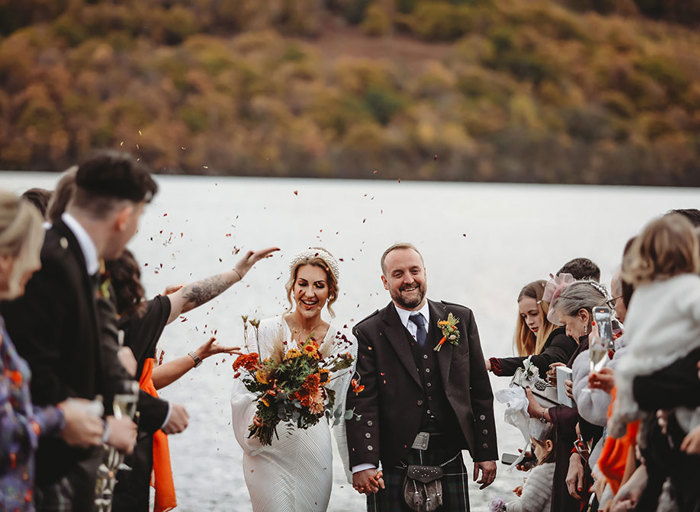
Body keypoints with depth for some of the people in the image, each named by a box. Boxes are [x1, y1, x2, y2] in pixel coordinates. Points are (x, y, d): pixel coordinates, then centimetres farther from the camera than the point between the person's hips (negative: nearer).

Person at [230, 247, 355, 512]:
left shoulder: (342, 342, 4)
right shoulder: (267, 330, -3)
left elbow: (342, 410, 10)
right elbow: (242, 393, -1)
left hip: (314, 457, 2)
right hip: (268, 453, -2)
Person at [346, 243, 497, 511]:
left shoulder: (461, 319, 9)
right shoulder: (369, 333, 0)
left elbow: (480, 390, 10)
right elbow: (362, 402, -8)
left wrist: (486, 453, 5)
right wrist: (363, 464, -19)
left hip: (449, 462, 3)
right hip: (393, 467, -2)